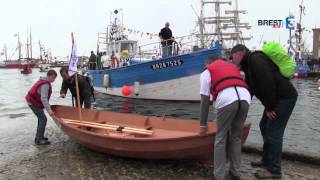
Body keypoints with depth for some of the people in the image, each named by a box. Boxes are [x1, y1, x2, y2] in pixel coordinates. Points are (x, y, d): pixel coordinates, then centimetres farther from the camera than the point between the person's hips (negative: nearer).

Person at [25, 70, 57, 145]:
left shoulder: (44, 80, 9)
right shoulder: (45, 84, -22)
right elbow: (43, 98, -29)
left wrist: (47, 105, 18)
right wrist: (49, 110, -32)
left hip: (32, 101, 10)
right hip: (34, 103, -10)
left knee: (41, 118, 17)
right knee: (43, 119, -8)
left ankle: (39, 136, 25)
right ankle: (39, 140, -5)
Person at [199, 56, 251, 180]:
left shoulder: (206, 72, 24)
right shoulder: (232, 66, 38)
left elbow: (205, 101, 16)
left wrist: (203, 124, 22)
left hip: (227, 99, -4)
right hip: (245, 97, 4)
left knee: (220, 138, 11)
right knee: (236, 137, 20)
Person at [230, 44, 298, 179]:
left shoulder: (255, 59, -15)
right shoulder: (249, 64, 17)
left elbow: (267, 84, -24)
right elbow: (249, 88, 19)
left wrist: (269, 107, -19)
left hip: (284, 98, -10)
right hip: (276, 99, 10)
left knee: (273, 132, -6)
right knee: (264, 127, 16)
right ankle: (267, 160, 29)